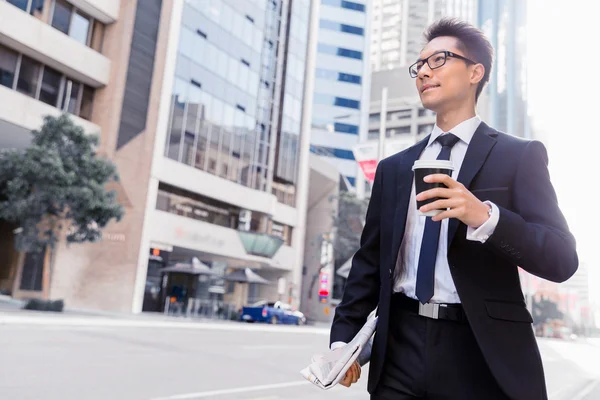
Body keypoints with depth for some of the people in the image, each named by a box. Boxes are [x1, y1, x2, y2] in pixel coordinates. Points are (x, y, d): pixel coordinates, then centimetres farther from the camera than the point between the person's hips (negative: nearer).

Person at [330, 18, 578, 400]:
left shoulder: (519, 155, 1)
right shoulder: (394, 168, 11)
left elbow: (562, 260, -7)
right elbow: (369, 261, 10)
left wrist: (486, 217, -22)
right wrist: (344, 334, 1)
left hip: (483, 353, -2)